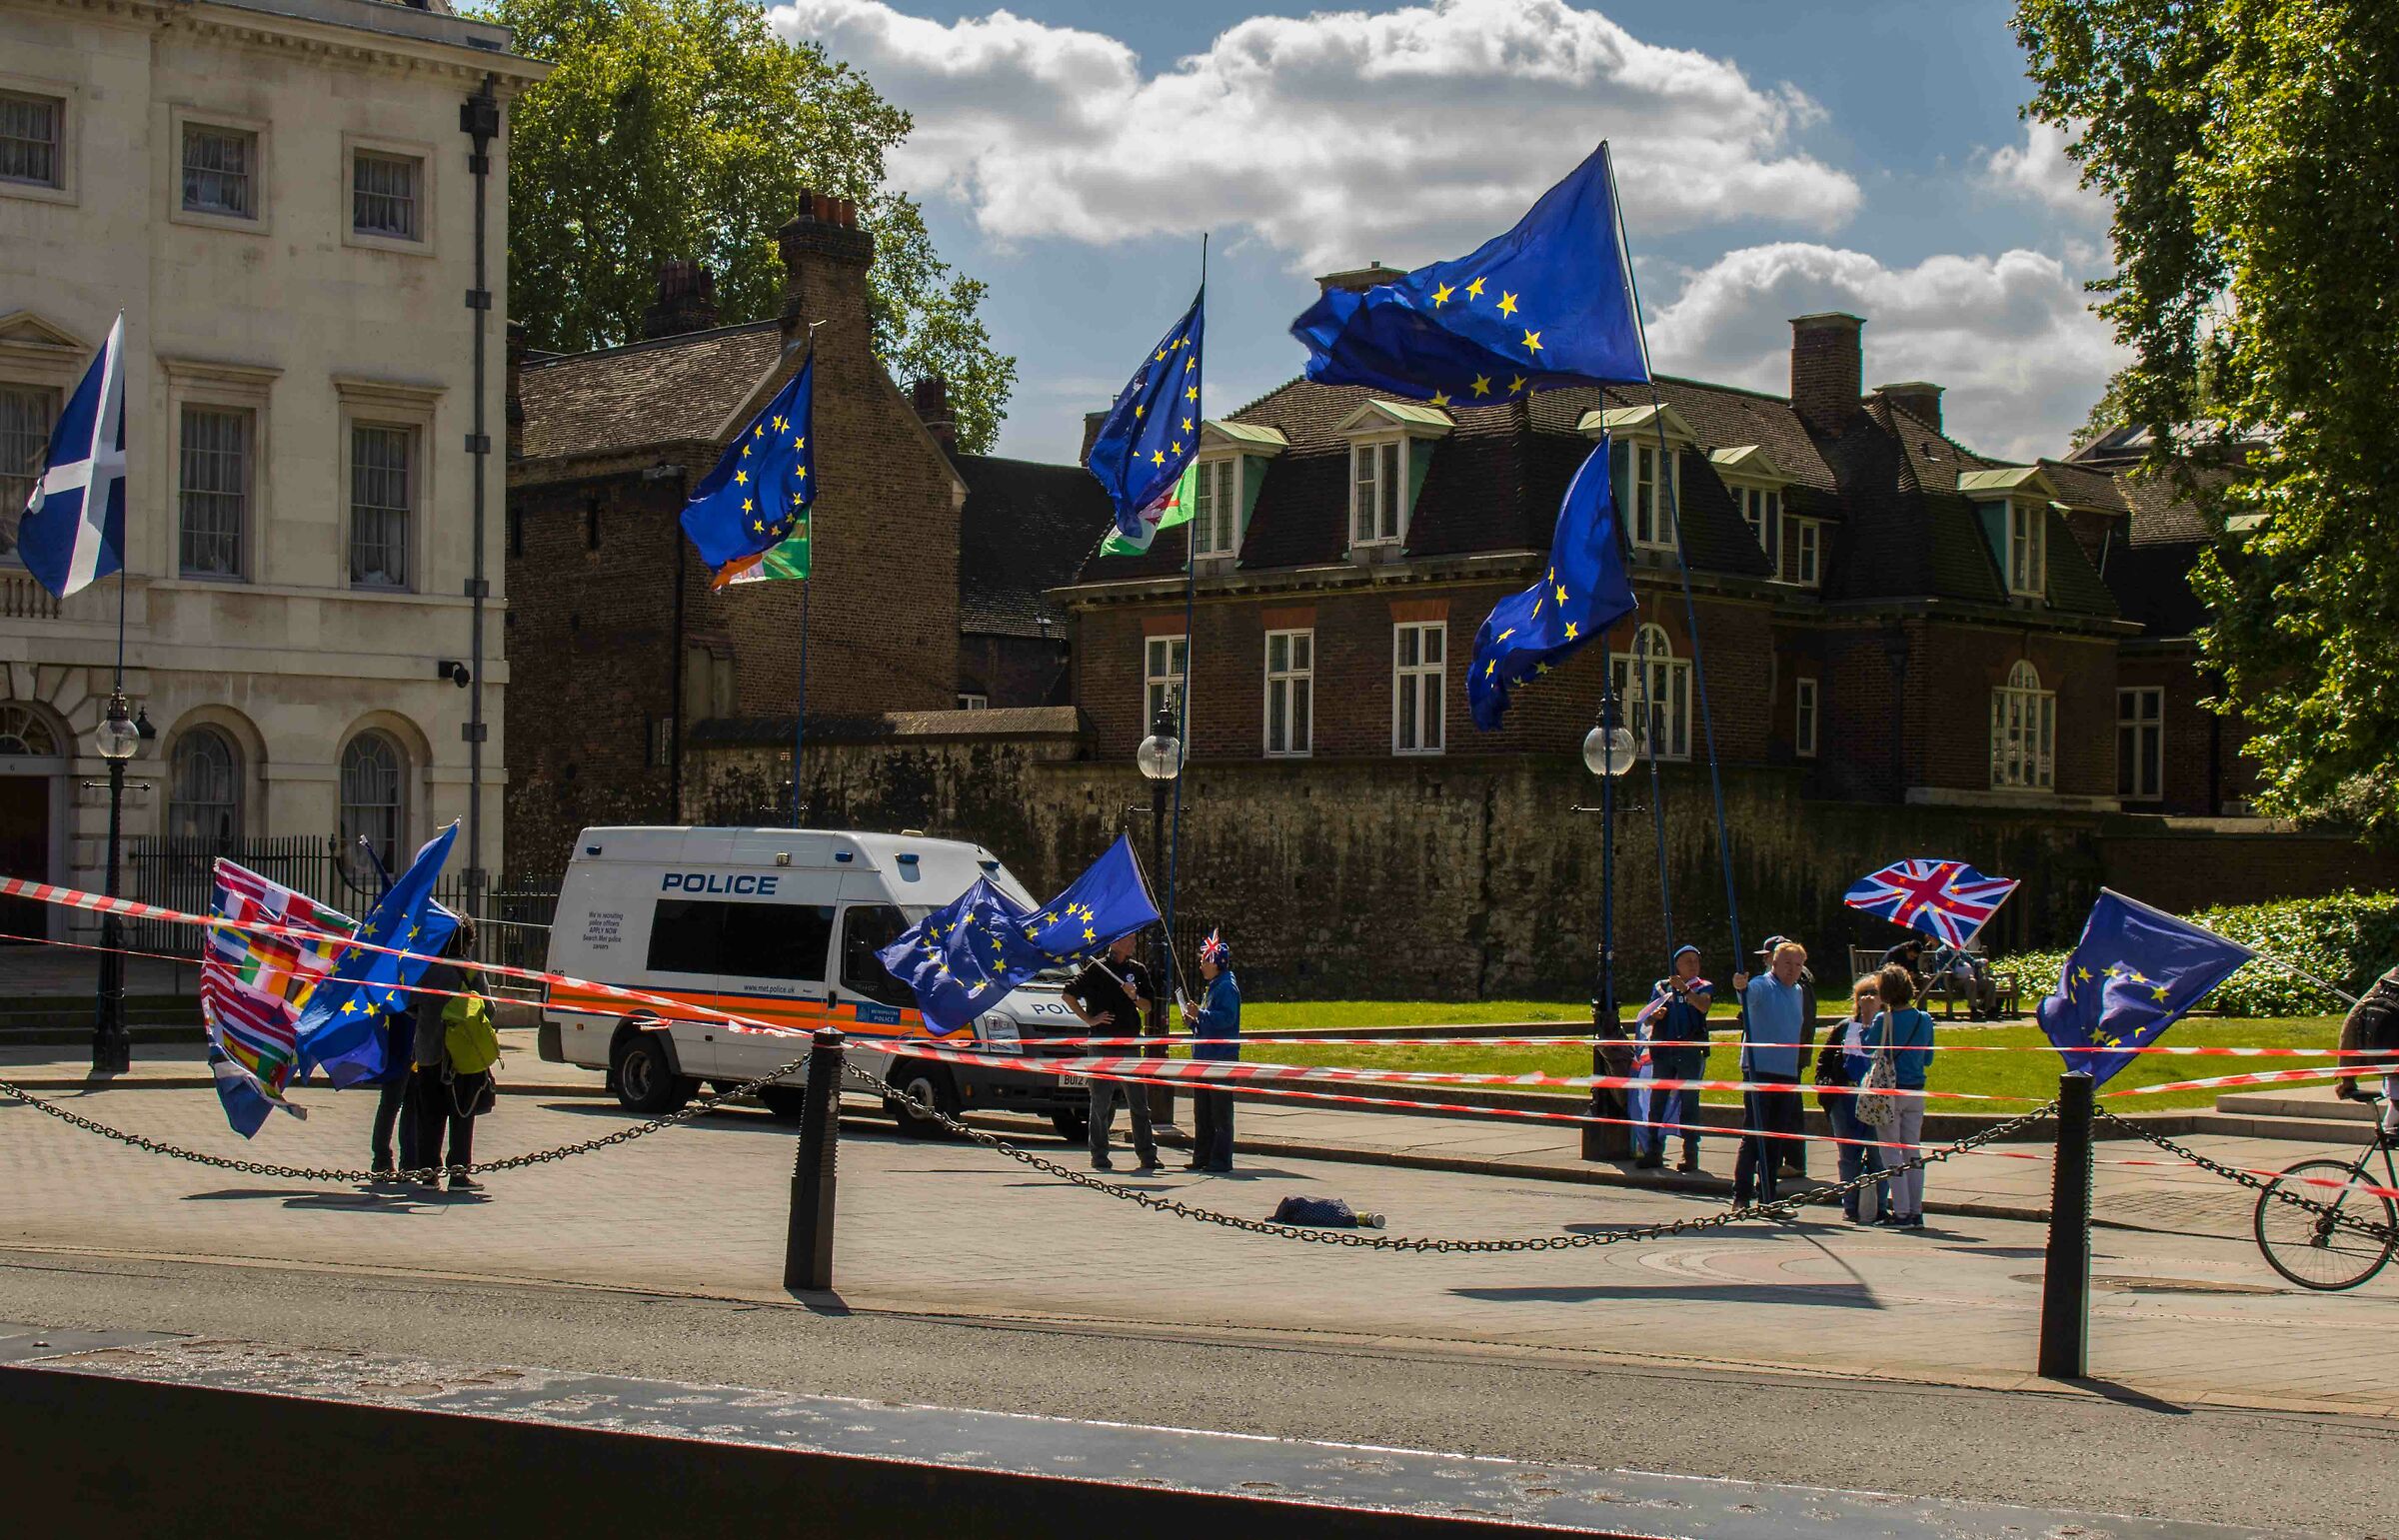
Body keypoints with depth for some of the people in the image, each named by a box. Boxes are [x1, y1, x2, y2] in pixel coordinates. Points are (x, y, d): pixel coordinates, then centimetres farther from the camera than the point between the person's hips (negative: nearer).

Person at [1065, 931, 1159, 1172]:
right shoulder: (1097, 969, -1)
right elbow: (1069, 994, -2)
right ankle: (1099, 1156, 7)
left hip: (1129, 1044, 4)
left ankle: (1147, 1155, 6)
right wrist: (1089, 1019, -6)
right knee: (1102, 1102, 1)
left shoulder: (1138, 970, 13)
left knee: (1139, 1103, 3)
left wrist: (1134, 997, -5)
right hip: (1102, 1042, -4)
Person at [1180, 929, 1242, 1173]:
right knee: (1202, 1113, 13)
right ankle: (1201, 1157, 18)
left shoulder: (1227, 987, -11)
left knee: (1220, 1113, -7)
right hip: (1205, 1058, 11)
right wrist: (1193, 1021, 11)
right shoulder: (1213, 987, 20)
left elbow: (1226, 1018, -23)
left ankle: (1221, 1160, -6)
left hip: (1221, 1059, -11)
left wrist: (1200, 1015, -22)